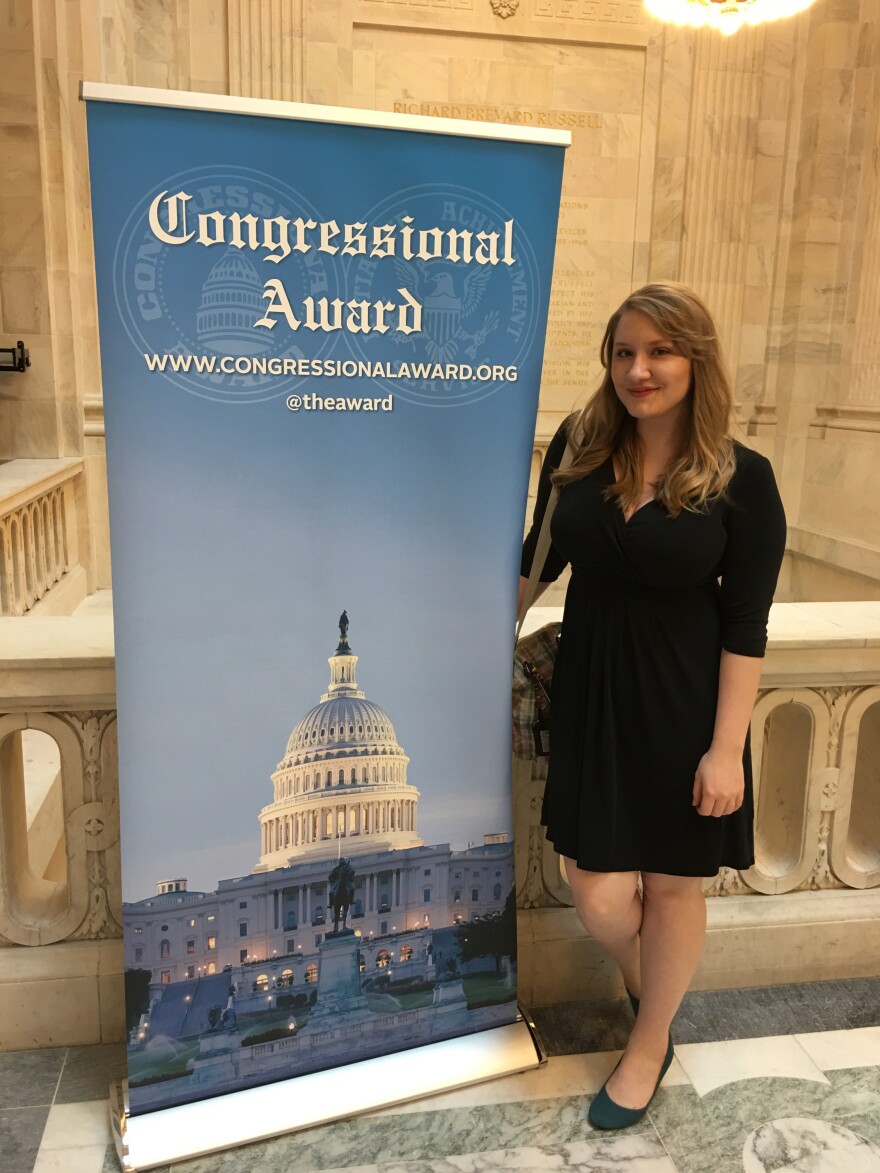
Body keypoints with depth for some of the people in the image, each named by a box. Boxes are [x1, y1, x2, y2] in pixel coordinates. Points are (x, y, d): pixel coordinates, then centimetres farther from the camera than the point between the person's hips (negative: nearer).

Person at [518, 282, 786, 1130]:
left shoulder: (742, 479, -11)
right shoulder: (579, 444, -3)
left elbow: (745, 629, -10)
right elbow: (539, 557, 11)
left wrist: (727, 749, -11)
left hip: (685, 708, -2)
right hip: (591, 698, 2)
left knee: (671, 885, 14)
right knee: (598, 893, 7)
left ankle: (649, 1045, 42)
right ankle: (645, 988, 45)